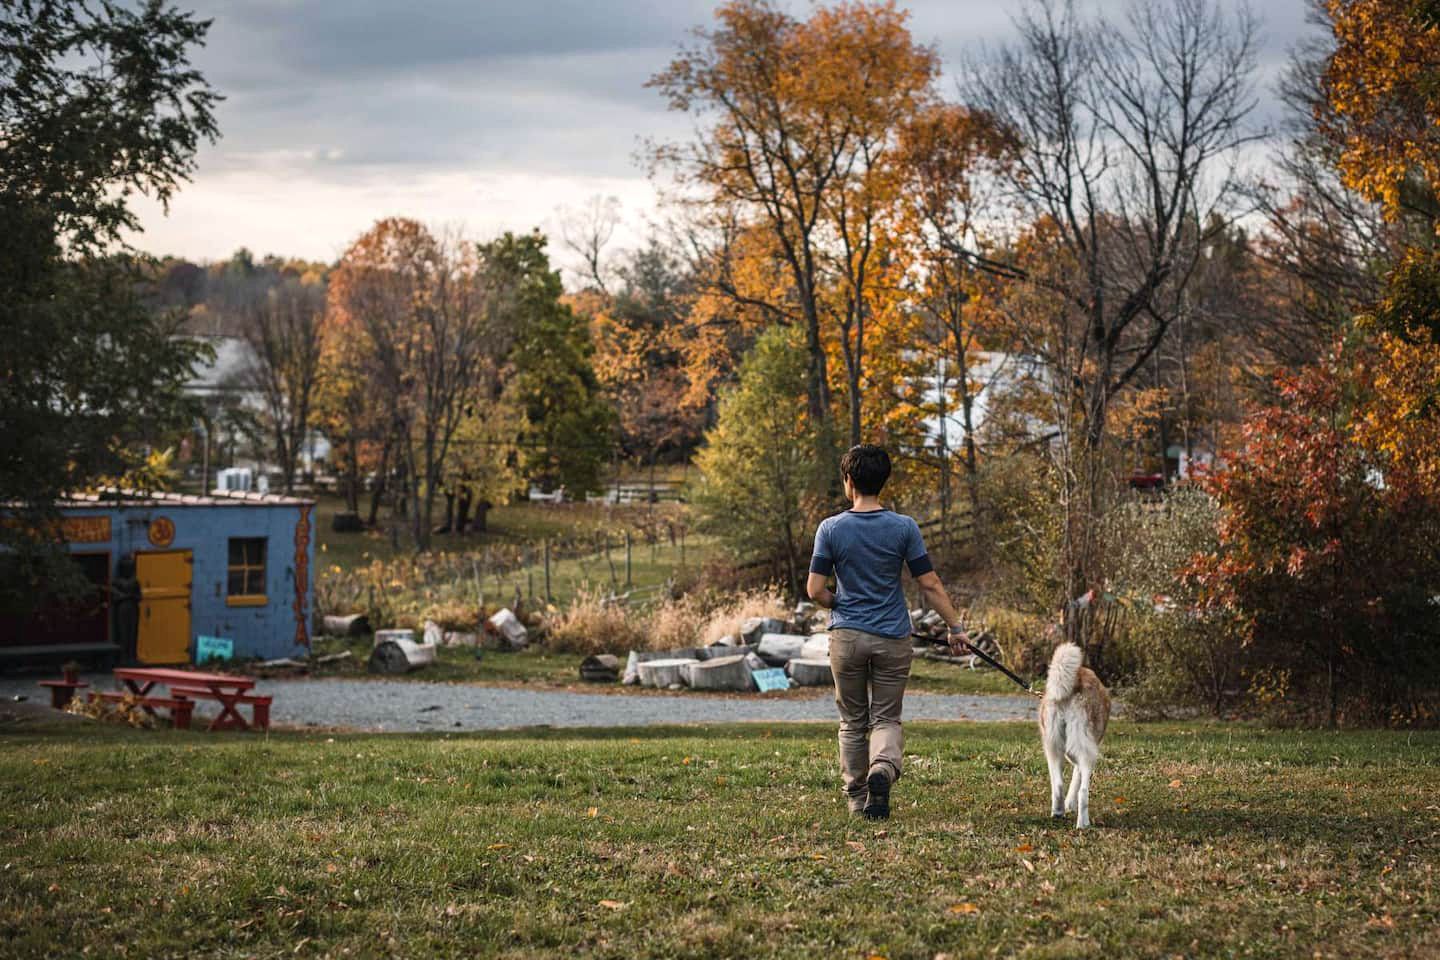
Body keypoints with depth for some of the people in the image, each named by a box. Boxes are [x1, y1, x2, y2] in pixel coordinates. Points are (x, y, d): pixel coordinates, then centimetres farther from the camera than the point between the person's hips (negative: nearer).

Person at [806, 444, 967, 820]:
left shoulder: (831, 528, -5)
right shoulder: (904, 527, -4)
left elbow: (815, 590, -6)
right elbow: (930, 585, -3)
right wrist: (955, 626, 6)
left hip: (847, 637, 0)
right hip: (893, 639, 0)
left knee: (853, 722, 13)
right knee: (886, 719, 7)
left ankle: (856, 796, 17)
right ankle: (882, 769, -21)